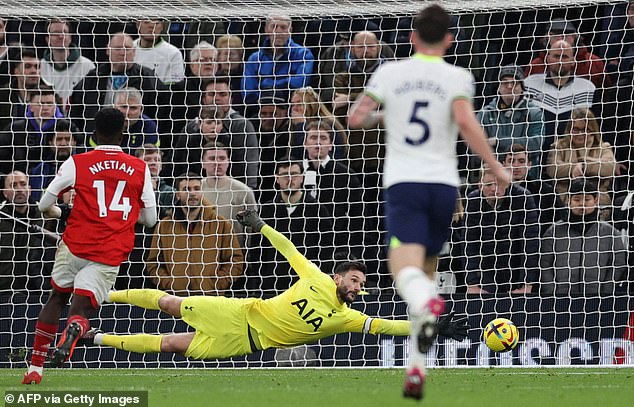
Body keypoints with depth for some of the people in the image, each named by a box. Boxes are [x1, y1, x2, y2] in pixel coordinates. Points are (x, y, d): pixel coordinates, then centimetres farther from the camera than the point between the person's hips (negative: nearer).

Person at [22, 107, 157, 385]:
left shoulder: (77, 164, 1)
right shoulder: (140, 169, 5)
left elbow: (44, 206, 7)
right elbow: (150, 219, 12)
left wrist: (61, 214, 29)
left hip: (75, 246, 0)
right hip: (110, 257, 0)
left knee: (57, 298, 21)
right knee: (81, 312, -2)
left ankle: (35, 368, 19)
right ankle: (70, 338, -40)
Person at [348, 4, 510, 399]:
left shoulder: (390, 72, 7)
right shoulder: (457, 77, 3)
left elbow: (356, 118, 5)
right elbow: (466, 121, -13)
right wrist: (496, 167, -6)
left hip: (403, 182, -1)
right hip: (444, 183, 1)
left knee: (407, 268, -16)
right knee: (426, 270, 18)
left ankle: (427, 304, -55)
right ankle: (418, 368, 11)